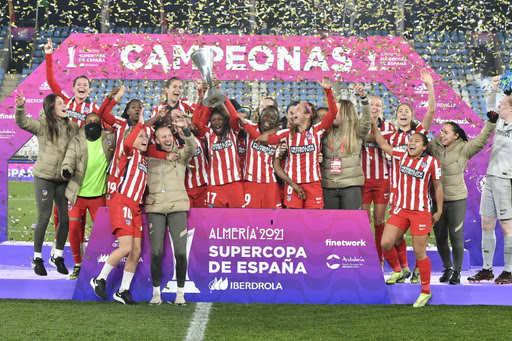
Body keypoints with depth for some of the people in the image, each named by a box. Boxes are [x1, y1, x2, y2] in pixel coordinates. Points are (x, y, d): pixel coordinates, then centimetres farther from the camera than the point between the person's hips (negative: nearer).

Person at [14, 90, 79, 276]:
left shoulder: (72, 126, 4)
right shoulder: (42, 126, -10)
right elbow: (22, 122, -26)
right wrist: (20, 106, -42)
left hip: (63, 178, 4)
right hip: (44, 177, -4)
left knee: (65, 217, 5)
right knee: (44, 218, -1)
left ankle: (57, 256, 23)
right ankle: (37, 258, 15)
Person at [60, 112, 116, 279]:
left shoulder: (109, 138, -1)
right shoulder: (76, 142, -4)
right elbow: (68, 162, -13)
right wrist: (66, 170, -34)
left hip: (99, 194, 1)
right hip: (77, 194, -1)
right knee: (74, 228, -2)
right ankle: (78, 264, 16)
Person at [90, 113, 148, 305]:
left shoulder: (144, 158, 22)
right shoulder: (130, 153, 1)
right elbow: (127, 143, -23)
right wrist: (140, 124, -17)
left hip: (135, 207, 8)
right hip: (121, 203, -8)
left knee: (136, 251, 2)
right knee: (126, 247, -18)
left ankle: (123, 291, 12)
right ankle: (100, 279, 0)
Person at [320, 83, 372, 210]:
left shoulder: (356, 131, 2)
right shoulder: (327, 133, 12)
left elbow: (367, 119, -15)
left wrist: (363, 97, -25)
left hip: (351, 185, -3)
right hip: (329, 185, 4)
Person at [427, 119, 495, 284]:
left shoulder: (464, 149, -4)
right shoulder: (434, 147, 3)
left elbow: (482, 139, -10)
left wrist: (491, 122, -18)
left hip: (457, 199, -3)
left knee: (456, 237, -3)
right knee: (440, 237, 8)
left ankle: (457, 271, 13)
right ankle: (447, 268, 29)